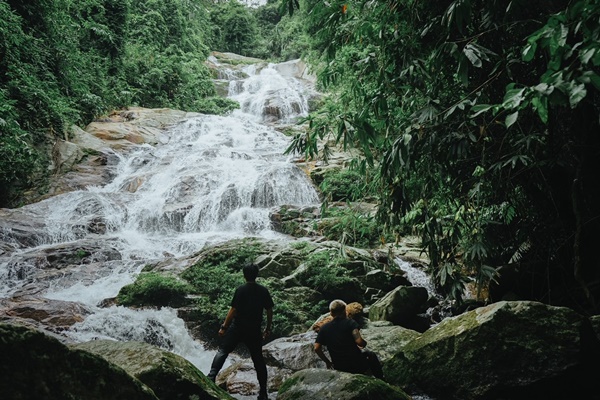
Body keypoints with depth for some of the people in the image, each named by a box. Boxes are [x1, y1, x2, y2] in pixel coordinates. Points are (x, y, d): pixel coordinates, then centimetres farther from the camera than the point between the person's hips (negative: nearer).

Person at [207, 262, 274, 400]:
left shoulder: (240, 290, -10)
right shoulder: (263, 291, 0)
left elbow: (233, 310, -11)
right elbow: (269, 311, 3)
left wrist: (224, 327, -4)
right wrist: (268, 328, 14)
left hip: (238, 328, -3)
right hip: (254, 330, 3)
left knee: (222, 351, 8)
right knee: (258, 359, 12)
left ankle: (211, 377, -8)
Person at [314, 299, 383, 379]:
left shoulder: (324, 328, -1)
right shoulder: (350, 323, -13)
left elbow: (317, 348, -5)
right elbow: (359, 341, -24)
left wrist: (327, 362, 8)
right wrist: (364, 344, -1)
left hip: (338, 368, 4)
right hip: (357, 366, -4)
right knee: (371, 355, 29)